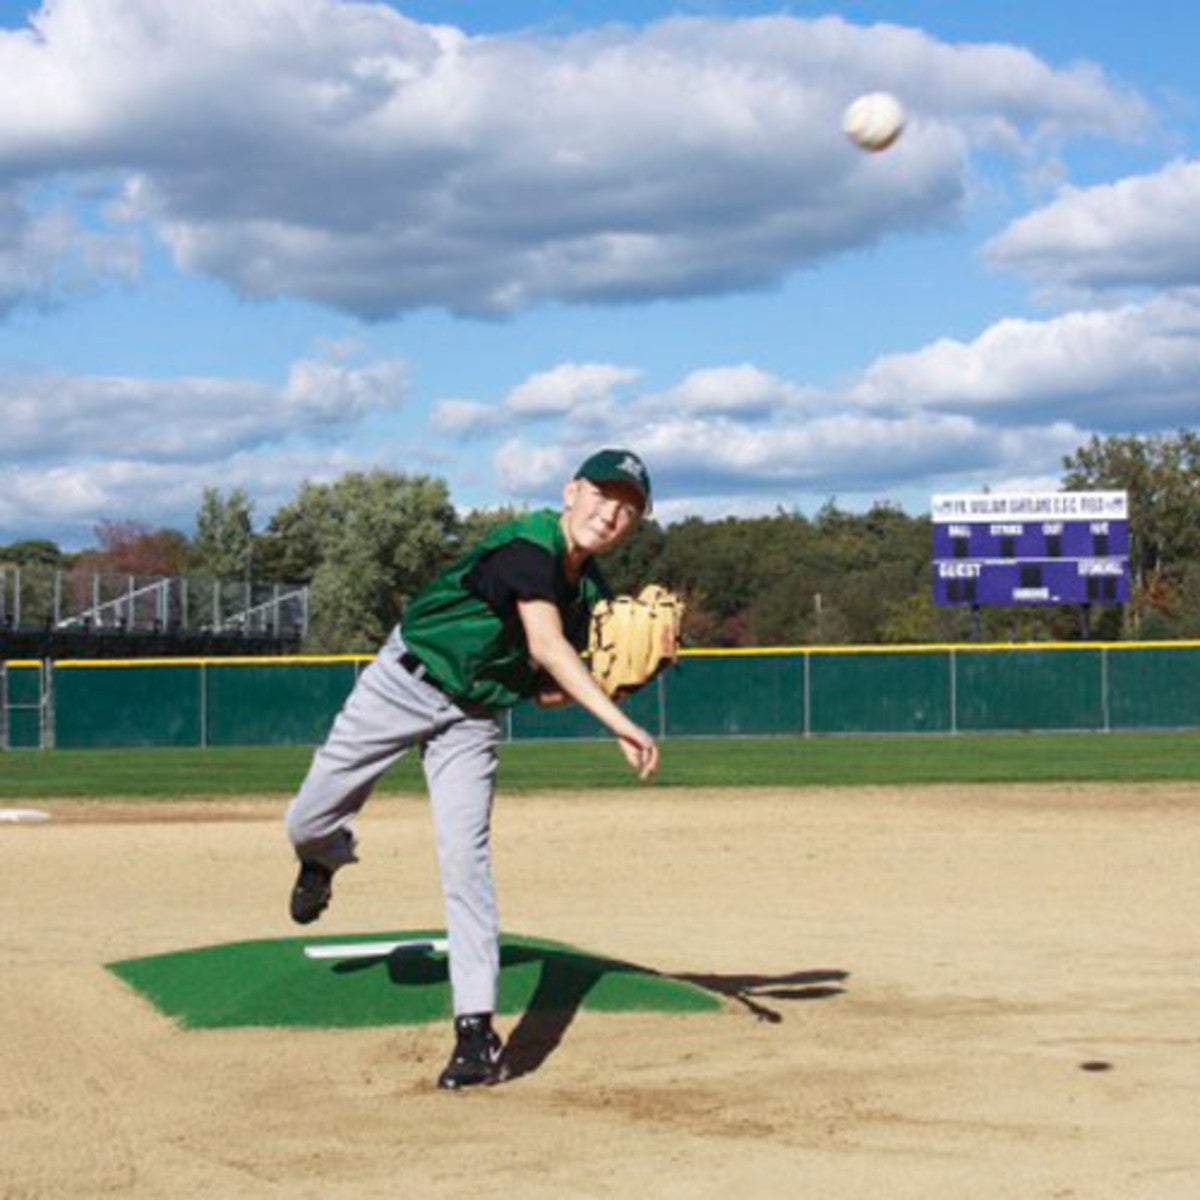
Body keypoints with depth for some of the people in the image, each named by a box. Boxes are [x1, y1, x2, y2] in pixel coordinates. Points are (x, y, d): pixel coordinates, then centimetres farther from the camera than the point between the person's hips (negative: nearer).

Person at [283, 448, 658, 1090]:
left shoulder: (591, 593, -3)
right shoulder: (527, 546, -27)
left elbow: (548, 690, 3)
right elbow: (548, 646, -41)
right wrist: (618, 723, -50)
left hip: (473, 717, 4)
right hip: (405, 680, -4)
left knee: (464, 856, -12)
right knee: (306, 822, 4)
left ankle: (476, 1031, -12)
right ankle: (325, 856, 44)